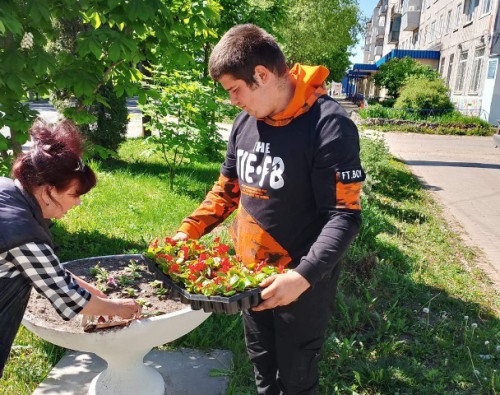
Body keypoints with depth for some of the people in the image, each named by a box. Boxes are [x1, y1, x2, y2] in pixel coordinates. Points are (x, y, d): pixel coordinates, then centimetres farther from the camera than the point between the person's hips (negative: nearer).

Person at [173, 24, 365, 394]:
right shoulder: (246, 121, 1)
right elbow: (226, 189, 12)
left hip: (301, 283, -6)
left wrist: (303, 276, -33)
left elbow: (344, 216, -23)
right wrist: (189, 230, 1)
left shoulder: (328, 125, -21)